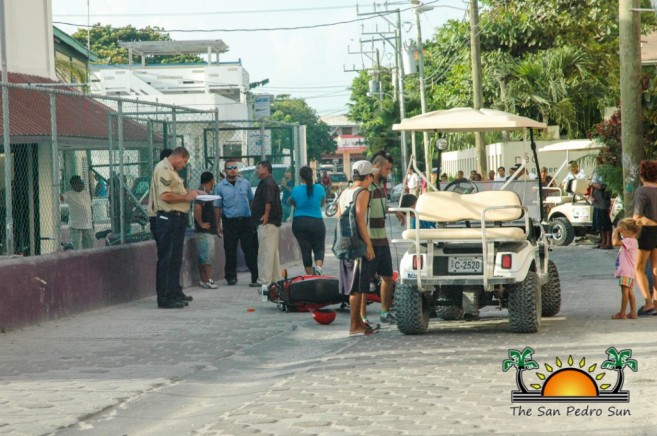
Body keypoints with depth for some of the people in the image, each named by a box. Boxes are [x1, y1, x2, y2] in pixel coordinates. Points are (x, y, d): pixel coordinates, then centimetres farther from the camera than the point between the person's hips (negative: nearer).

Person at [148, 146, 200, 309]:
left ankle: (175, 292, 27)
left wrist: (189, 193, 16)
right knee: (167, 259, -8)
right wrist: (186, 197, -15)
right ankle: (165, 298, -7)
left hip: (176, 218, 11)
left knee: (175, 258, 18)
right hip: (168, 218, -11)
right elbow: (165, 195, -24)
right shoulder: (163, 169, -14)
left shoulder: (170, 170, 20)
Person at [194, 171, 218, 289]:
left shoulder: (205, 192, 17)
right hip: (205, 231, -10)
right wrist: (201, 224, -21)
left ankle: (204, 280, 14)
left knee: (204, 257, 11)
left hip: (208, 231, 10)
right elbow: (197, 208, -30)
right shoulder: (203, 193, -15)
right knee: (207, 257, -9)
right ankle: (207, 281, -10)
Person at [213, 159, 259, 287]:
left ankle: (255, 277, -4)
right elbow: (217, 207, 5)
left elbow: (251, 201, 14)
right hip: (229, 222, -1)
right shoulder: (220, 187, 3)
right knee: (230, 250, 2)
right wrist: (218, 225, 2)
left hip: (246, 220, 1)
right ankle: (231, 277, 13)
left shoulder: (245, 183, 8)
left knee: (250, 250, -3)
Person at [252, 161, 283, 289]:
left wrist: (266, 214, -32)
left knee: (266, 251, -12)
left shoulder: (267, 183, -12)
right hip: (274, 222, 11)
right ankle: (276, 280, 20)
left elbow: (269, 200, -26)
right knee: (273, 252, 15)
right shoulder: (270, 182, 22)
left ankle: (265, 281, -15)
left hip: (267, 223, -11)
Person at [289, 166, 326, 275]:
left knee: (305, 250, 8)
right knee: (319, 248, 9)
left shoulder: (296, 190, -7)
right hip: (316, 222, 0)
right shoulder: (319, 188, -4)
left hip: (299, 222, 0)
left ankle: (310, 274, 9)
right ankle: (318, 266, -19)